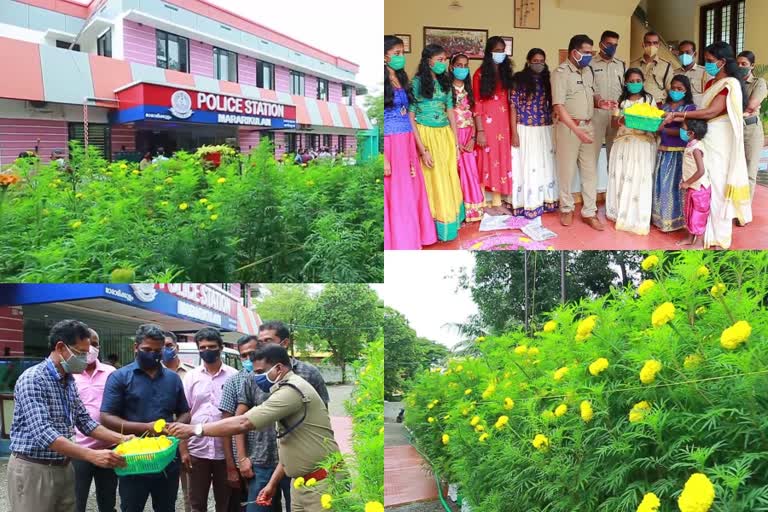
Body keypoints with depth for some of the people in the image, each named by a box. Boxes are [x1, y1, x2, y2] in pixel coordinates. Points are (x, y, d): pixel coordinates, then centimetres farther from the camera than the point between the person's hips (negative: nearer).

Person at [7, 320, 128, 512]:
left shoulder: (69, 381, 9)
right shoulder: (32, 379, -18)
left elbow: (84, 421, 14)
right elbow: (43, 434, -28)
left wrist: (120, 438, -1)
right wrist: (92, 455, -34)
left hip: (64, 467, 8)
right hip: (33, 469, -8)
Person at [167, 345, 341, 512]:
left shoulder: (292, 390, -20)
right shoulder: (288, 390, 14)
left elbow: (243, 423, -25)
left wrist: (194, 429, -21)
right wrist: (273, 483, 15)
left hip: (320, 482, -9)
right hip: (301, 482, 9)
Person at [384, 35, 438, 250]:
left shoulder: (402, 80, 13)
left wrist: (421, 147, 15)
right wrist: (384, 158, -20)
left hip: (408, 143, 7)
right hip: (390, 143, -7)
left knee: (411, 192, 10)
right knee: (394, 195, 0)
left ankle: (411, 239, 20)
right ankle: (396, 242, 11)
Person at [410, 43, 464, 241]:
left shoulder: (444, 82, 6)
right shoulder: (417, 82, -11)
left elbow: (450, 111, 13)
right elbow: (410, 118, -14)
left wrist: (456, 140, 10)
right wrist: (422, 149, -18)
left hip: (445, 135, 5)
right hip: (427, 135, -5)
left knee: (450, 179, 10)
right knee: (434, 181, 4)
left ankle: (452, 221, 24)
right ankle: (439, 227, 15)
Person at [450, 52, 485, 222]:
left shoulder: (469, 89, 12)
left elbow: (473, 114, 9)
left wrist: (473, 138, -3)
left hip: (468, 135, 4)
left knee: (471, 171, 3)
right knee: (455, 171, -4)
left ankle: (471, 209, 13)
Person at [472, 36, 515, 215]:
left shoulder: (506, 72, 12)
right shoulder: (480, 74, -5)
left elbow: (508, 101, 12)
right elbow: (477, 103, -9)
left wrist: (512, 127, 6)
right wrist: (480, 131, -15)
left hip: (503, 123, 5)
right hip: (487, 124, -5)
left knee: (501, 160, 7)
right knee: (486, 160, -1)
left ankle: (498, 202, 13)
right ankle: (484, 203, 6)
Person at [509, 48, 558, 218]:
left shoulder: (547, 80, 8)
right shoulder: (519, 80, -4)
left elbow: (552, 106, 12)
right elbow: (513, 107, -6)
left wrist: (554, 129, 7)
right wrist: (514, 133, -11)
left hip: (545, 130, 4)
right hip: (525, 130, -4)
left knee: (544, 165, 8)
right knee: (527, 166, -1)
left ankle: (544, 201, 17)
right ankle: (527, 204, 5)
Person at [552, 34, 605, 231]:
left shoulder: (588, 71, 10)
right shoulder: (561, 72, -12)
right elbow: (559, 106, -18)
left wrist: (598, 103, -4)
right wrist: (577, 130, -23)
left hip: (588, 126, 6)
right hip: (568, 127, -6)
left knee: (590, 170, 6)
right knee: (567, 169, 5)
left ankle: (589, 212, 12)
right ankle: (566, 209, 21)